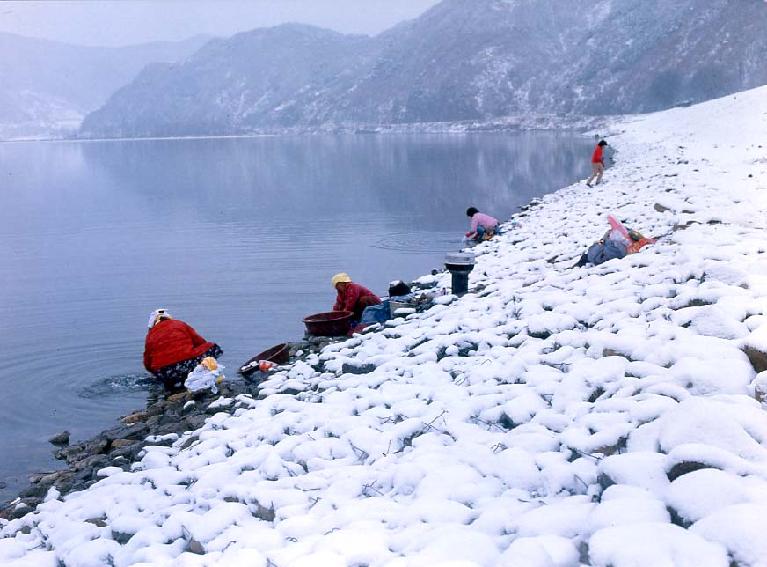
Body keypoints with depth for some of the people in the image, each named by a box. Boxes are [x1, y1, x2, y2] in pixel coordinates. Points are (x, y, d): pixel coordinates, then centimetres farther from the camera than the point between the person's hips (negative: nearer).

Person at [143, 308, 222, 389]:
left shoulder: (150, 335, 20)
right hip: (187, 364, -3)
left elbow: (147, 364, 21)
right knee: (214, 347, 15)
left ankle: (172, 382, 5)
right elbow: (200, 342, 15)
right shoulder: (180, 324, 17)